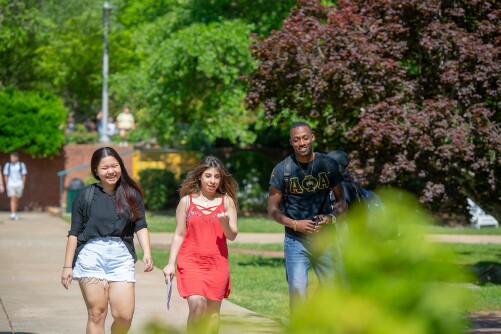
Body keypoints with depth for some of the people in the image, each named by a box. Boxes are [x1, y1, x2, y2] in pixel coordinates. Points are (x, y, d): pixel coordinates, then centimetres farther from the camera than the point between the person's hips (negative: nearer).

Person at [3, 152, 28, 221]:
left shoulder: (21, 165, 3)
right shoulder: (7, 165, 5)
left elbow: (24, 176, 5)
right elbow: (6, 175, 6)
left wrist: (23, 185, -1)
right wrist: (7, 185, -2)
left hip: (19, 185, 1)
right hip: (11, 185, -1)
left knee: (16, 200, 8)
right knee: (13, 199, -13)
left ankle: (15, 214, 21)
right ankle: (13, 214, -21)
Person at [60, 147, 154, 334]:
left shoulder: (131, 194, 10)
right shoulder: (85, 195, 7)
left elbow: (141, 227, 7)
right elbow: (74, 233, 9)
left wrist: (147, 253, -10)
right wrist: (67, 266, 5)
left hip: (121, 257, 1)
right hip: (91, 255, -1)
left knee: (124, 316, -7)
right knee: (96, 315, -4)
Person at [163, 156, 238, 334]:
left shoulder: (226, 201, 5)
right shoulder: (187, 201, 4)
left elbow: (232, 236, 2)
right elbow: (179, 235, 7)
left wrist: (225, 222, -19)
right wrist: (171, 263, 2)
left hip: (217, 264, 2)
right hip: (191, 262, -1)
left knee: (213, 310, 4)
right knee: (197, 306, -17)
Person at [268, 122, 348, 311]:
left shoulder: (328, 165, 4)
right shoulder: (282, 169, -2)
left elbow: (341, 201, 12)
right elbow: (273, 209, 2)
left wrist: (331, 217, -9)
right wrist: (295, 224, -14)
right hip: (295, 240, -2)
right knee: (297, 290, -13)